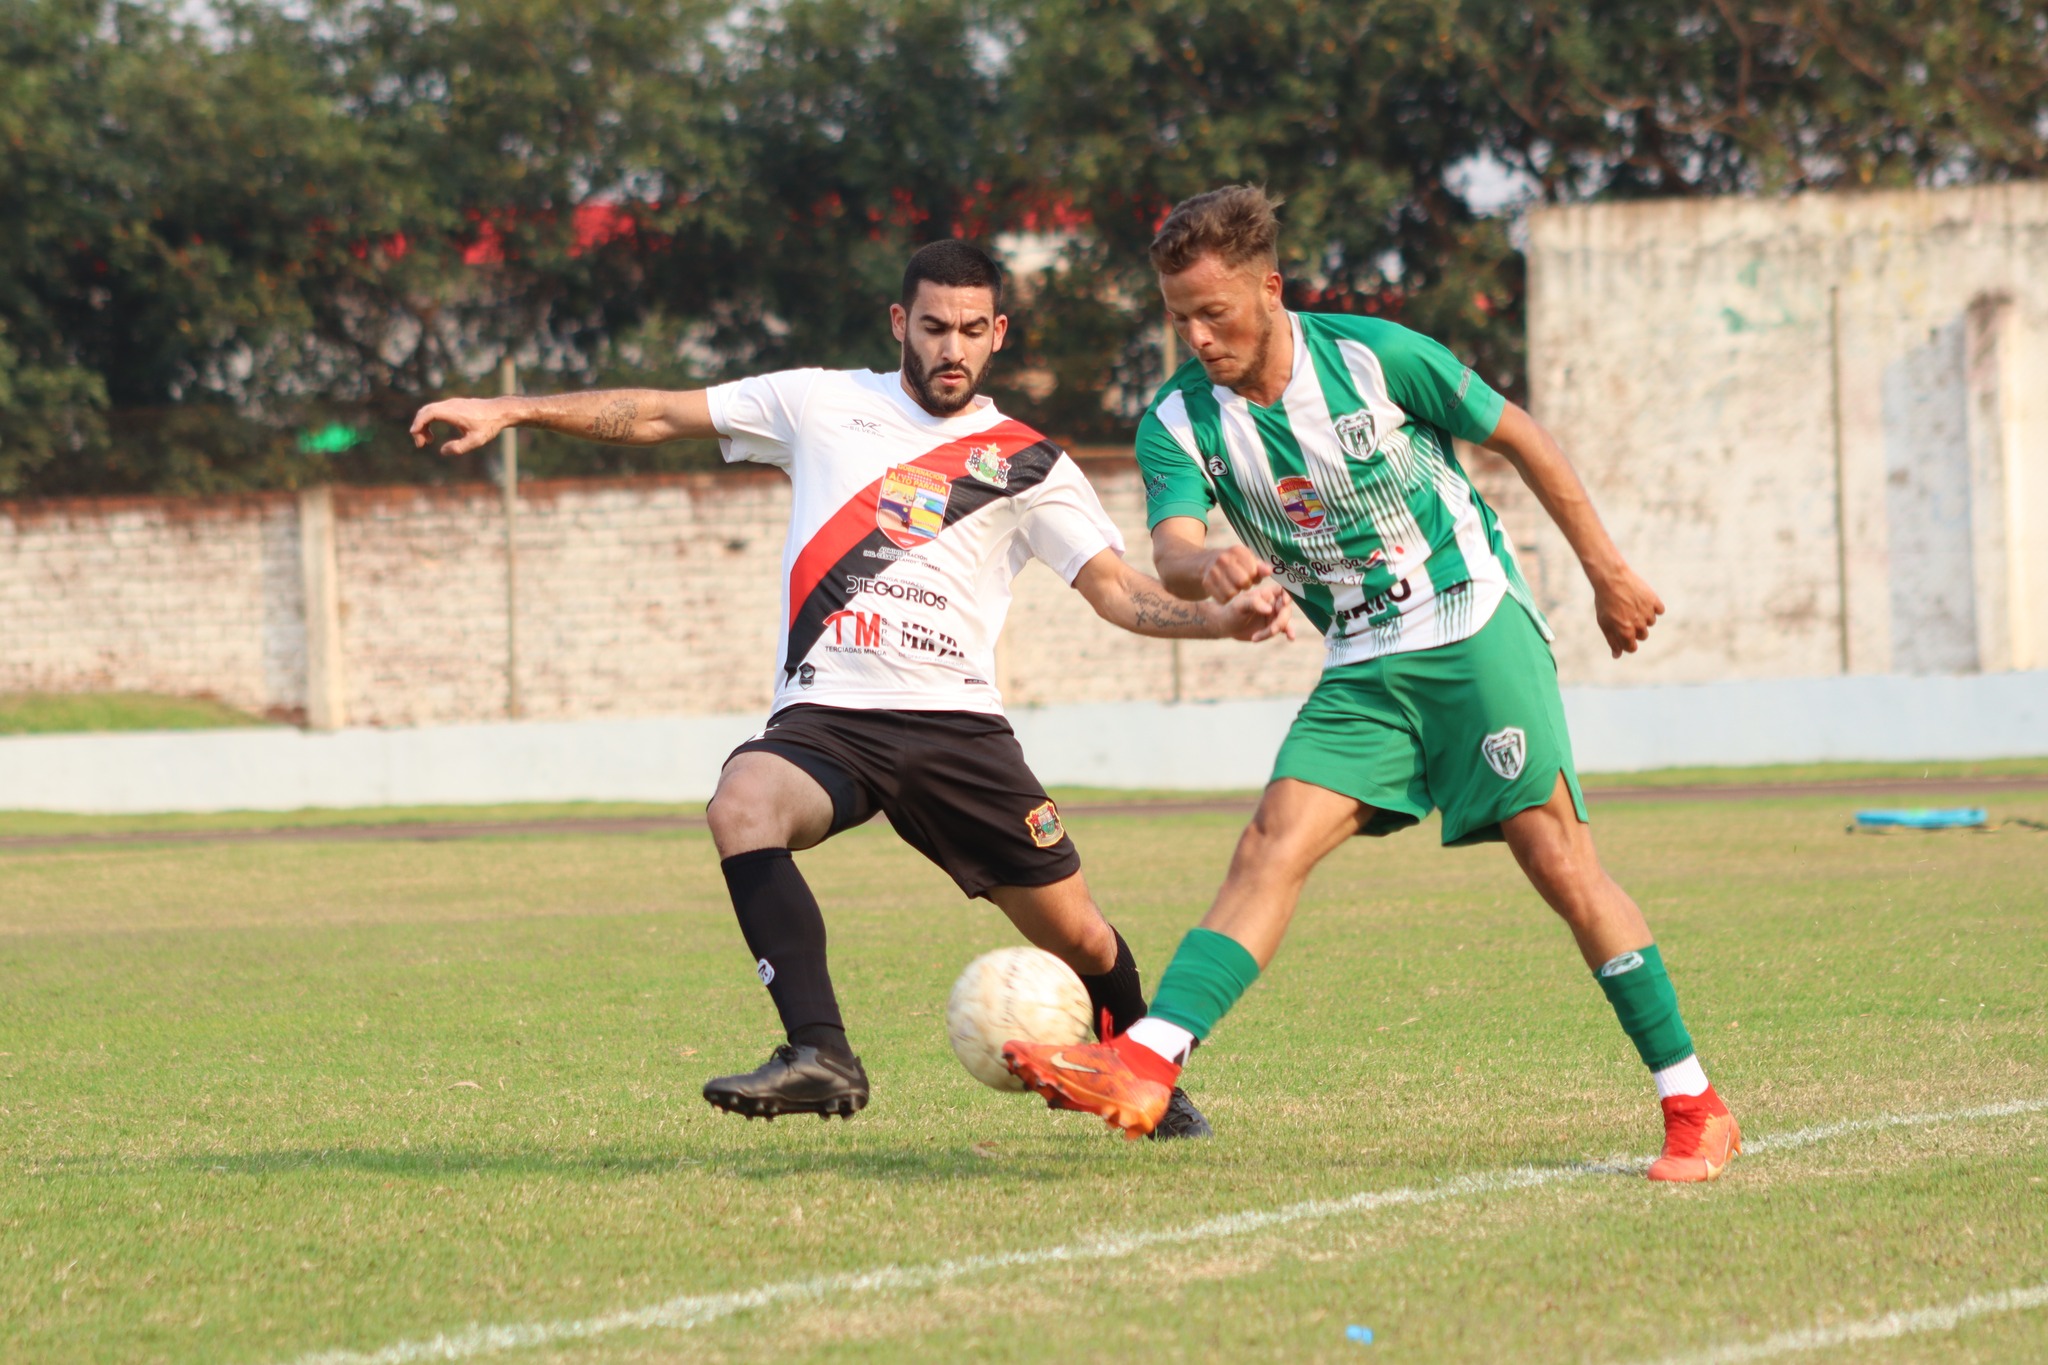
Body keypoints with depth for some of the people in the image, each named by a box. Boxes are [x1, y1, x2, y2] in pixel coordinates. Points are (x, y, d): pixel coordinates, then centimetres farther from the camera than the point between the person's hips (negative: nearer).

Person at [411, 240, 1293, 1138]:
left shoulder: (1026, 465, 10)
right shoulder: (823, 405, 12)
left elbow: (1117, 588, 4)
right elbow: (659, 416, 14)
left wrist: (1220, 618, -15)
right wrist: (509, 412, 8)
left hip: (956, 720, 0)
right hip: (824, 717, 0)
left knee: (1075, 934, -1)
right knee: (742, 805, -34)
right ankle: (819, 1054, -40)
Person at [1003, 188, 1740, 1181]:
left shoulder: (1373, 355, -11)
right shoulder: (1180, 421, -3)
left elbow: (1519, 437, 1)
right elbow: (1170, 550, -19)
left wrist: (1607, 571, 7)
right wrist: (1206, 565, -45)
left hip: (1476, 625, -3)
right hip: (1363, 668, 3)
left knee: (1555, 855, -11)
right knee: (1275, 840, -14)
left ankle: (1694, 1109, -5)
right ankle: (1141, 1070, -26)